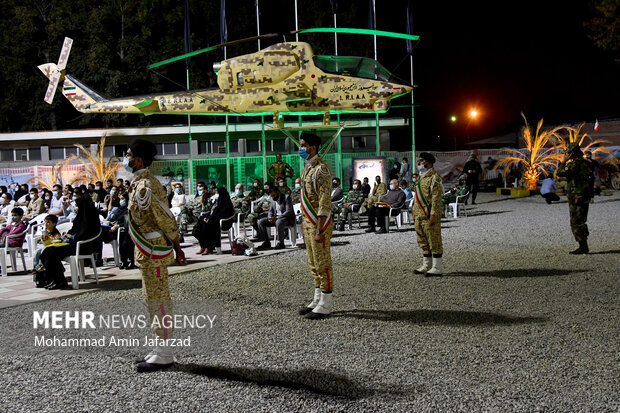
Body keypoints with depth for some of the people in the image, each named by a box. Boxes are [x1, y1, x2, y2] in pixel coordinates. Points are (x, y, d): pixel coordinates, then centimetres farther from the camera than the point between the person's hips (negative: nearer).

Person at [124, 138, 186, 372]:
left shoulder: (144, 187, -19)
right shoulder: (141, 183, 13)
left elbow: (166, 220, -20)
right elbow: (166, 219, 16)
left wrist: (177, 249, -14)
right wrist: (176, 248, 17)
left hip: (153, 253, -11)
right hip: (149, 253, 11)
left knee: (158, 300, -3)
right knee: (152, 299, 16)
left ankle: (163, 355, 5)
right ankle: (162, 350, 25)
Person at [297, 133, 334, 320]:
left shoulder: (321, 169, -17)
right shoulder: (307, 167, 15)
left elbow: (325, 201, -21)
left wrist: (320, 230, -24)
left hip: (319, 223, -10)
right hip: (308, 222, 10)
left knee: (322, 264, -3)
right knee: (313, 263, 15)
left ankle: (325, 305, 4)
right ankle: (318, 299, 24)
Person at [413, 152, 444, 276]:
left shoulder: (434, 177, -12)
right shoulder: (422, 177, 18)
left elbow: (436, 197, -18)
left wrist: (433, 215, -23)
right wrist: (415, 212, 20)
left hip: (429, 216, -10)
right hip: (419, 215, 10)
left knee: (434, 242, -4)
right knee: (423, 242, 14)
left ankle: (436, 268, 0)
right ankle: (426, 266, 23)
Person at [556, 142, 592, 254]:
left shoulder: (575, 163, -16)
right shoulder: (585, 163, 13)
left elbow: (560, 173, -18)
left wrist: (563, 162, -3)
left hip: (576, 197, -10)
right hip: (585, 197, 10)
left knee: (576, 223, -6)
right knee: (581, 222, 15)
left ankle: (583, 247, -7)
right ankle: (584, 247, 17)